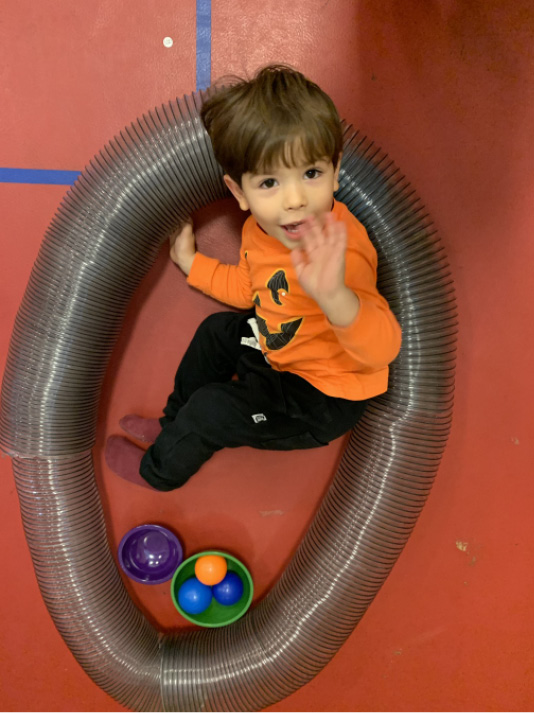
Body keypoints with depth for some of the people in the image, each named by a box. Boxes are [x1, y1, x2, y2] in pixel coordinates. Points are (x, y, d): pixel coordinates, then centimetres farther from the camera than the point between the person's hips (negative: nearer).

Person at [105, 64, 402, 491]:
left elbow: (383, 349, -47)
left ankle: (160, 469, 28)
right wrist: (192, 263, 21)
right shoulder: (262, 228, -9)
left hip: (325, 397, -8)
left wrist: (334, 296, -67)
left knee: (211, 408, -7)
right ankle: (176, 426, 43)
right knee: (216, 331, 20)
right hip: (276, 351, 8)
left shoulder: (341, 251, -37)